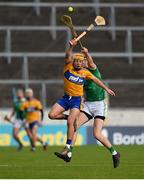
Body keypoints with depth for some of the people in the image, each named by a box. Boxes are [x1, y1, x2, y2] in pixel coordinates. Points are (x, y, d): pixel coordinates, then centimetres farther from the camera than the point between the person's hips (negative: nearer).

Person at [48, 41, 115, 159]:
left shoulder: (85, 72, 0)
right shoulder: (68, 67, -2)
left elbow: (96, 80, 13)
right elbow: (68, 56, -19)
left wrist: (107, 89, 12)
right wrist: (72, 46, -38)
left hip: (77, 100, -2)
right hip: (66, 98, 2)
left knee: (70, 122, -18)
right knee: (52, 115, -13)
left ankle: (67, 147, -14)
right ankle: (68, 117, 16)